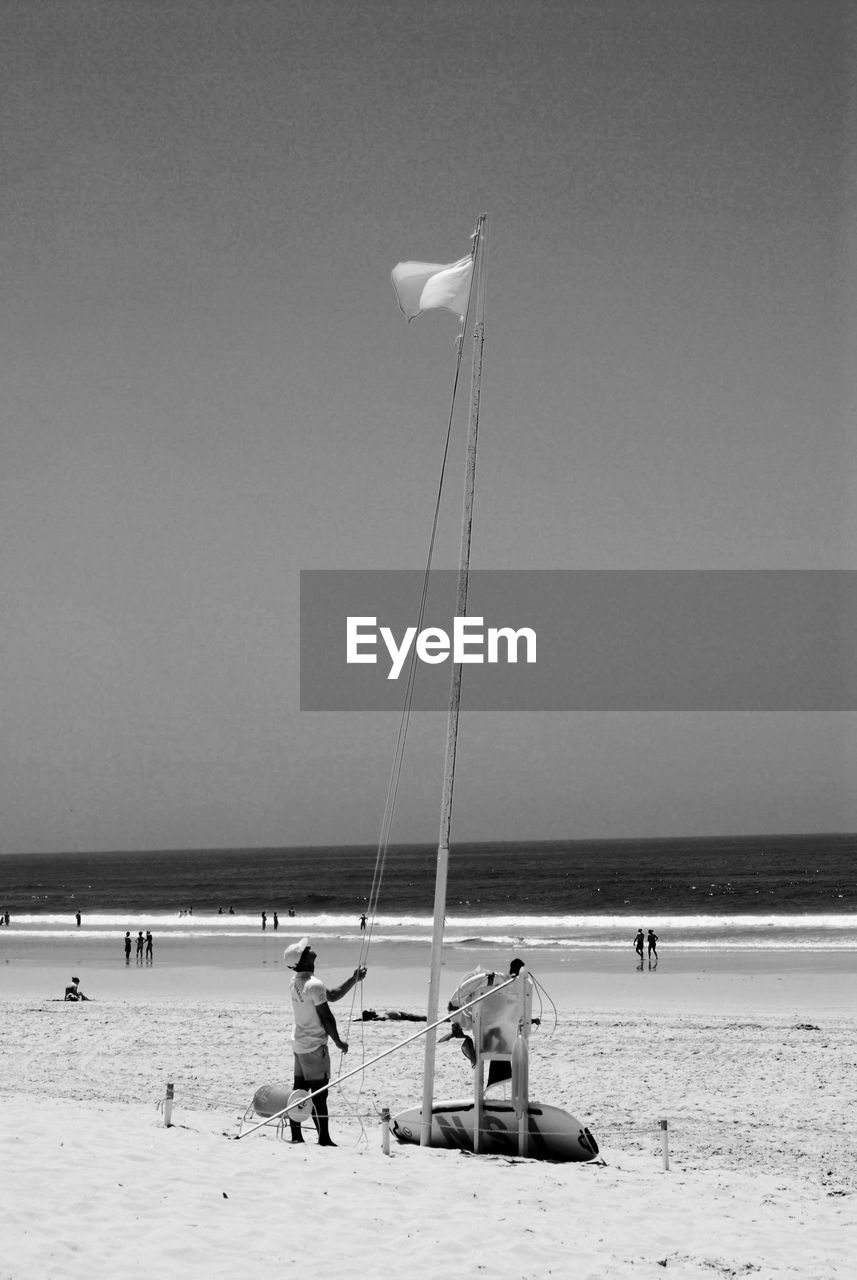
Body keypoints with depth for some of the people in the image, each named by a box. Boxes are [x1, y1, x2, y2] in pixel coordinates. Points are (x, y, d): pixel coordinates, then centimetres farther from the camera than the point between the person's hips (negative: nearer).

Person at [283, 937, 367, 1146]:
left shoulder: (295, 982, 8)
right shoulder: (314, 985, -21)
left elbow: (332, 995, 13)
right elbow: (326, 1018, -16)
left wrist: (354, 980, 11)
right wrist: (338, 1042, -3)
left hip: (299, 1043, 9)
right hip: (314, 1045, -9)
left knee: (300, 1090, 12)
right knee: (319, 1093, -3)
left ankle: (296, 1135, 16)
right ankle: (324, 1139, 0)